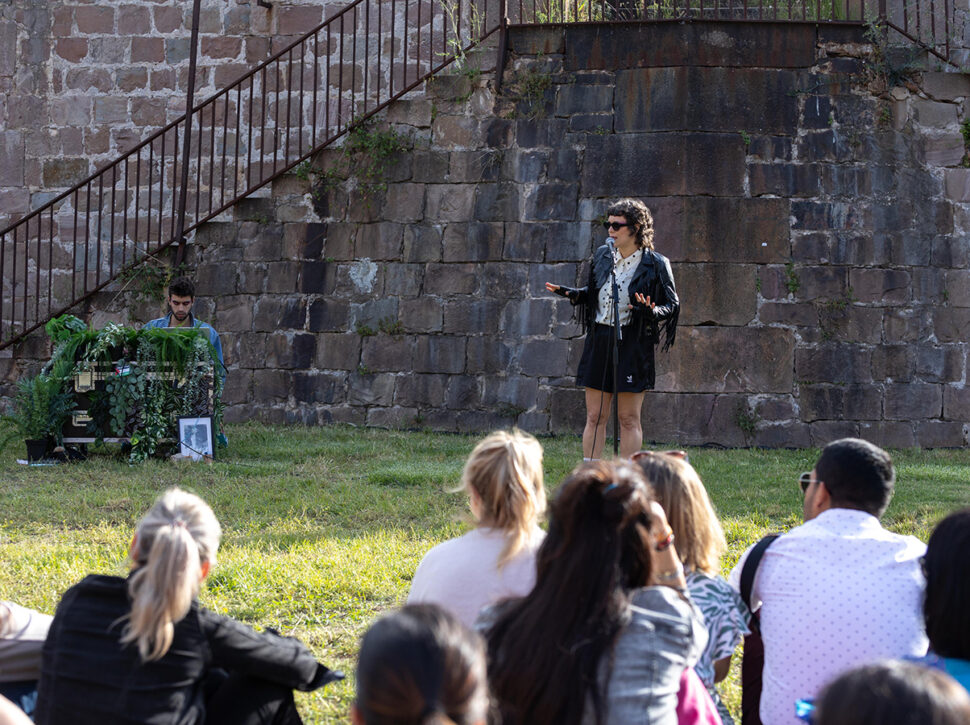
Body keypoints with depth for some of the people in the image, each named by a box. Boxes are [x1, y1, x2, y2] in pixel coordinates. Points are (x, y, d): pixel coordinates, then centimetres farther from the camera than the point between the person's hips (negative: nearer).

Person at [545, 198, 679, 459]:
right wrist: (571, 293, 0)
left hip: (633, 345, -4)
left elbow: (672, 305, -3)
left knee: (628, 418, 1)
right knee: (595, 416, 7)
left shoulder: (655, 264, -7)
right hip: (599, 340, 4)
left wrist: (650, 311, -22)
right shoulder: (602, 254, 7)